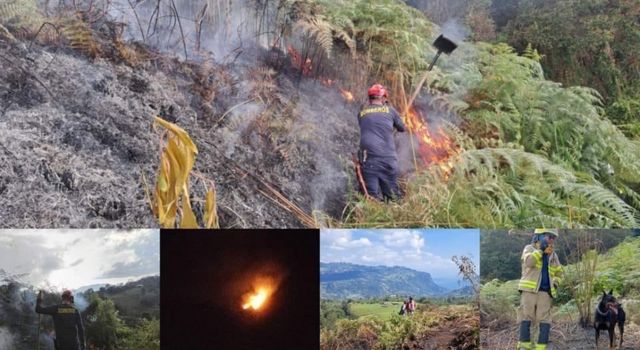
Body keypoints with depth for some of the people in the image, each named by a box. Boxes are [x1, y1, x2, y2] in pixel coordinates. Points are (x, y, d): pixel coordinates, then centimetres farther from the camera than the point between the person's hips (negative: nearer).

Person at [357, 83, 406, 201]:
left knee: (373, 199, 0)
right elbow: (402, 128, 23)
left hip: (368, 159, 1)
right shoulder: (389, 110, 9)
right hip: (387, 159, -1)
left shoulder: (362, 113, 12)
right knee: (393, 196, 7)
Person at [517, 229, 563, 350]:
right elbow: (528, 262, -18)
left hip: (545, 292, 4)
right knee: (526, 318, -10)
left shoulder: (553, 255, 17)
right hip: (529, 289, -4)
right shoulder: (529, 248, 3)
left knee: (545, 320, -8)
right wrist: (540, 249, -19)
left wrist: (555, 284, 10)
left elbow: (559, 273, 27)